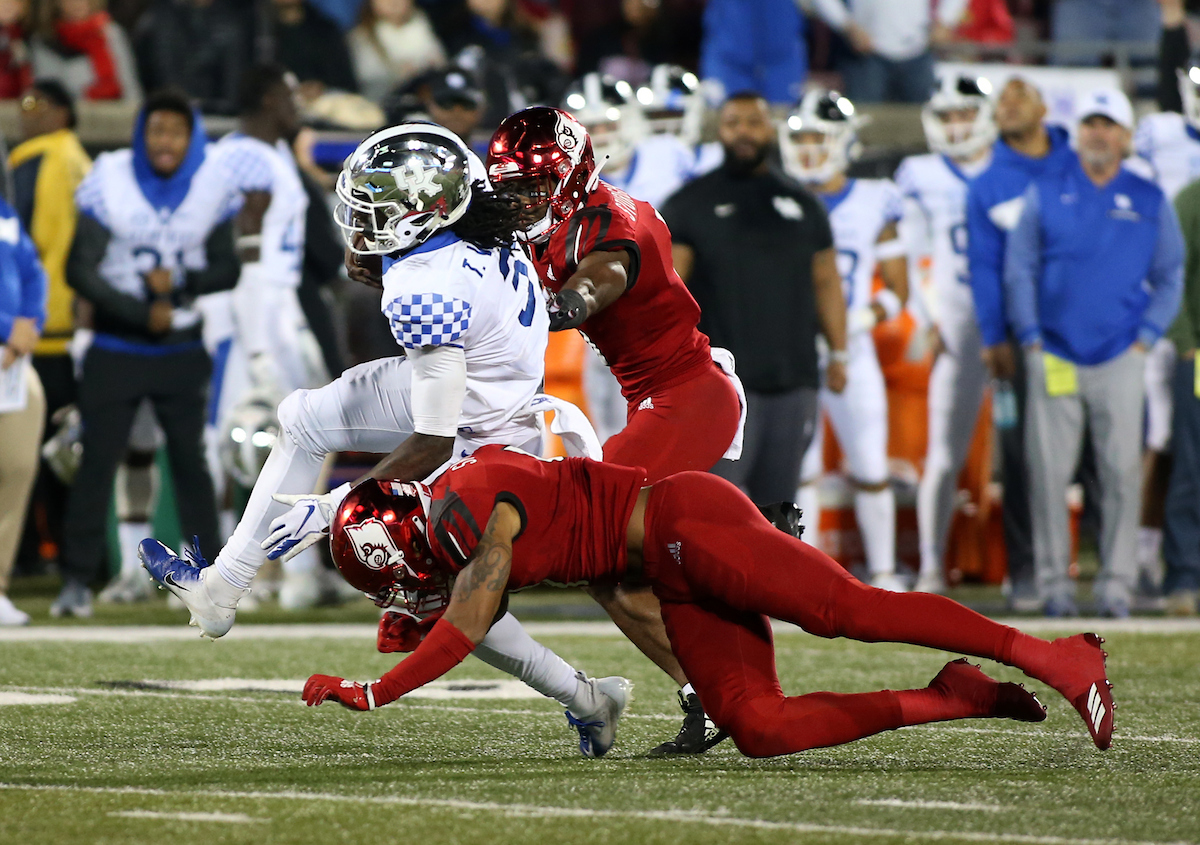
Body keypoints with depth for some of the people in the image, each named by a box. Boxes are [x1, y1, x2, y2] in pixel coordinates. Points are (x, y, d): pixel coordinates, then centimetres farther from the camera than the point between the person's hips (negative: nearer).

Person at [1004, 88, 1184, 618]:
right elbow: (1018, 269, 9)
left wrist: (1146, 336, 1)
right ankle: (1053, 581, 4)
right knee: (1048, 471, -3)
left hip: (1120, 357, 0)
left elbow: (1170, 276, 13)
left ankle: (1117, 583, 2)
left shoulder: (1150, 202, 9)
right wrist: (1031, 337, 0)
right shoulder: (1045, 193, 8)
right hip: (1053, 355, 0)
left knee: (1122, 471, -4)